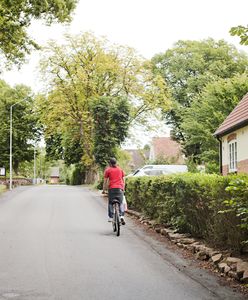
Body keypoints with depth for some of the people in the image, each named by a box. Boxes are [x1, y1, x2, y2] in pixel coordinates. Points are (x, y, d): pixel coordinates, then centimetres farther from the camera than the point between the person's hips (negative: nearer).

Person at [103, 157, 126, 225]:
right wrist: (123, 188, 25)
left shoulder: (108, 170, 5)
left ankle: (110, 217, 1)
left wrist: (104, 190, 12)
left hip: (112, 188, -2)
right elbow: (123, 180, 16)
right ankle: (122, 216, -9)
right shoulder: (120, 169, 14)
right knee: (121, 203, 8)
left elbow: (105, 181, 4)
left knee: (110, 203, 7)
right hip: (120, 188, 2)